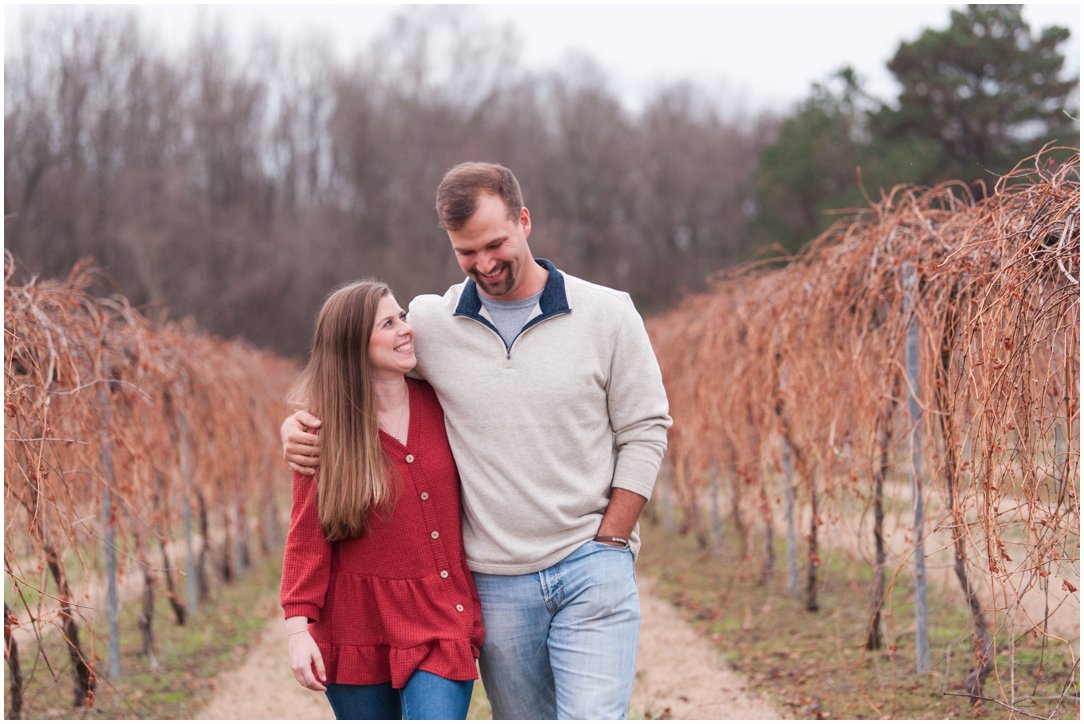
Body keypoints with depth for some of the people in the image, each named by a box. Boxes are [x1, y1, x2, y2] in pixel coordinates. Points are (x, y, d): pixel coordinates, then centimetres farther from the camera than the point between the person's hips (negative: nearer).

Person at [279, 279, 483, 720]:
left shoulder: (438, 404, 3)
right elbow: (307, 534, -3)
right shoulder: (324, 427, -3)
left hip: (442, 623, 1)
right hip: (358, 630, -1)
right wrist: (297, 626, -11)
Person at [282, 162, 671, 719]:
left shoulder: (607, 314, -1)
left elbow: (644, 432, 2)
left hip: (592, 572, -2)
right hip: (495, 584, 2)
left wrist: (607, 544, -4)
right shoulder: (428, 324, 1)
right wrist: (296, 424, -4)